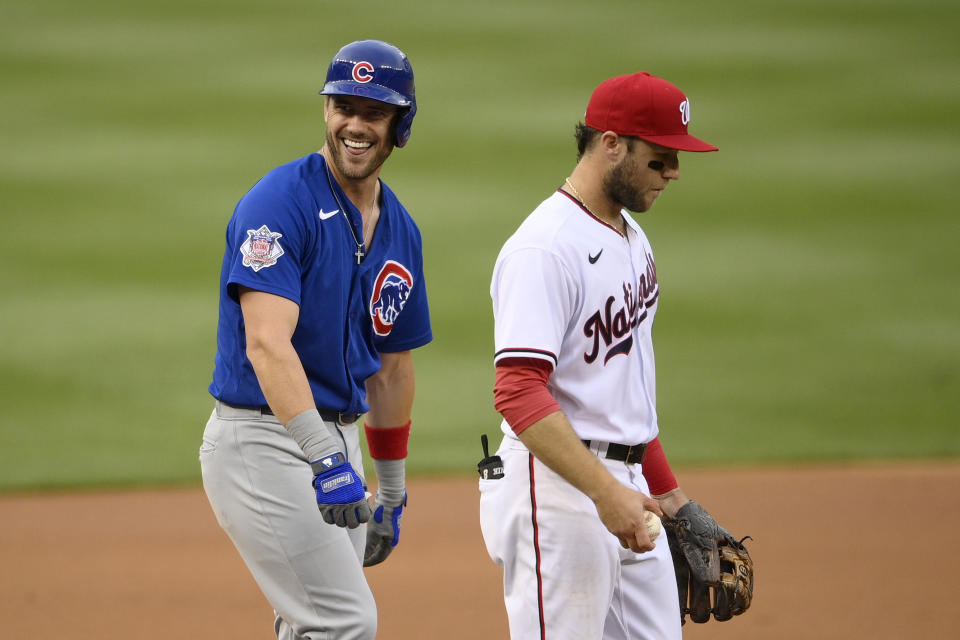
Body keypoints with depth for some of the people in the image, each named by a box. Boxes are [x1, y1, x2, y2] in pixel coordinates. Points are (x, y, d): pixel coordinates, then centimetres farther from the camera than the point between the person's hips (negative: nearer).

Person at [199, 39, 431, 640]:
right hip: (262, 440, -8)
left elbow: (392, 365, 21)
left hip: (337, 437, 8)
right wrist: (325, 457, -37)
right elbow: (266, 344, -27)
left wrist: (391, 494, 23)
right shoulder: (280, 204, -15)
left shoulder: (401, 231, 11)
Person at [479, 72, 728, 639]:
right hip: (558, 491, -10)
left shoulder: (631, 234, 15)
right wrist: (607, 492, -32)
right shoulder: (545, 249, -16)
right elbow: (518, 392, -25)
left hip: (624, 488, 10)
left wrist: (668, 492, 23)